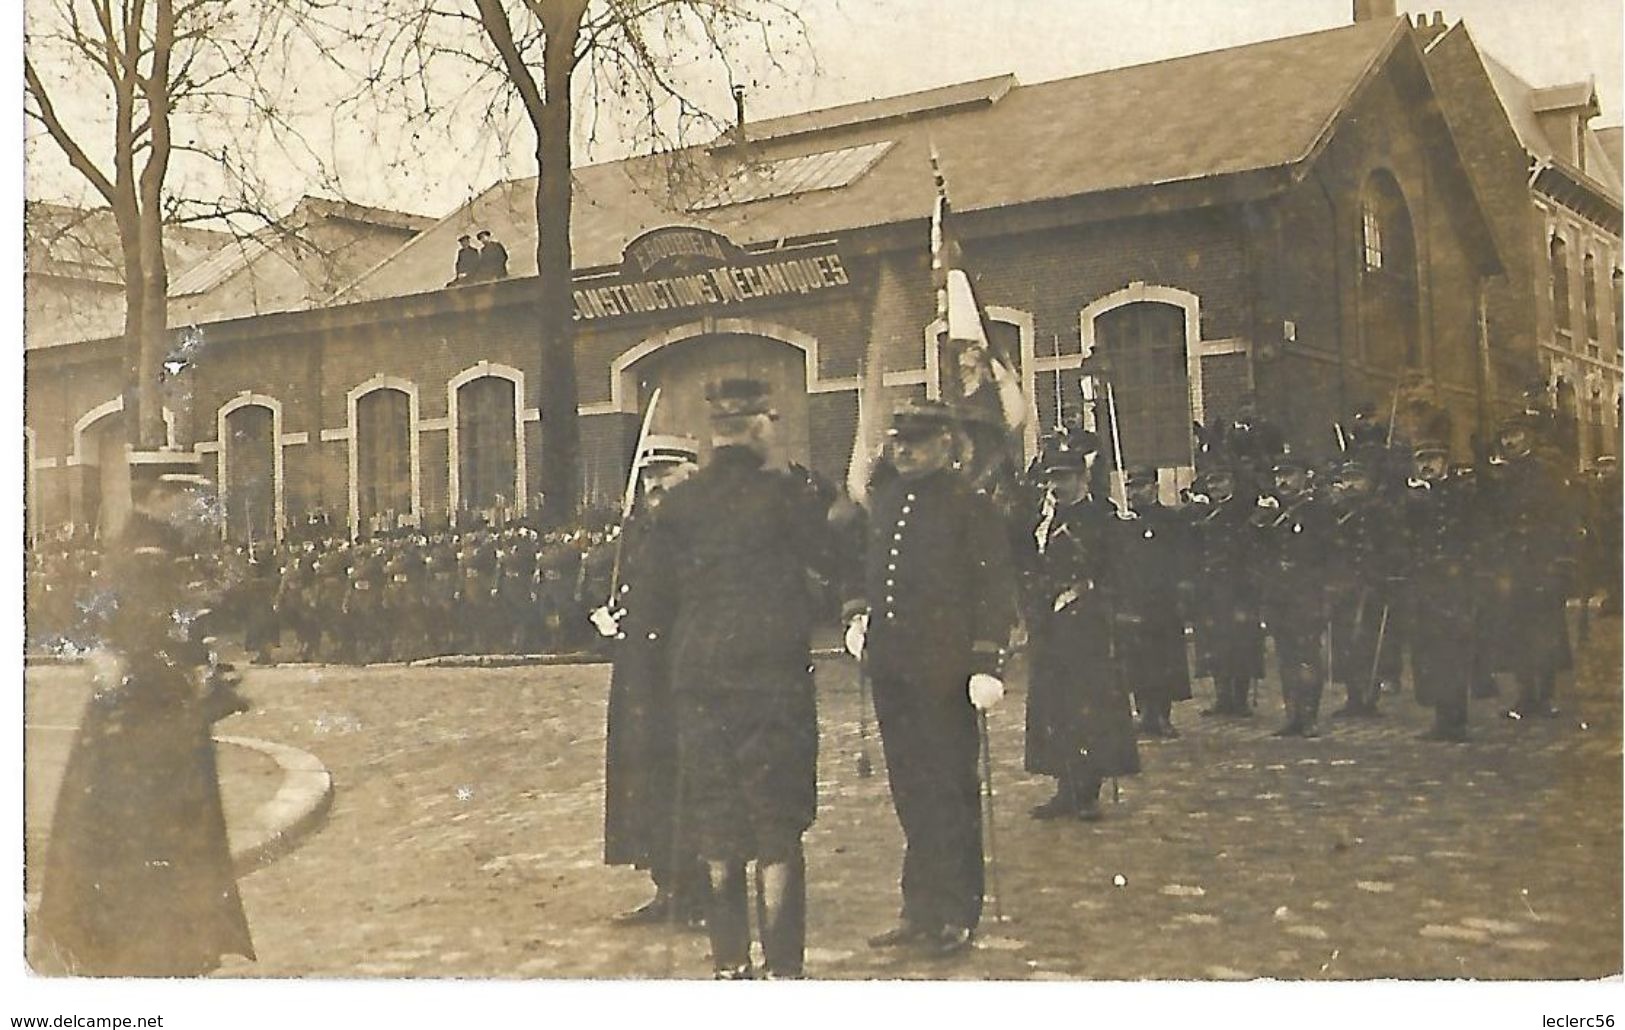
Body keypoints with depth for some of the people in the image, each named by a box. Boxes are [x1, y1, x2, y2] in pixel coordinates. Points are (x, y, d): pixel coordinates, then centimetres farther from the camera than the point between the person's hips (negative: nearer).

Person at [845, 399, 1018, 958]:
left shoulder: (971, 507, -6)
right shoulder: (884, 501, 13)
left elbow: (995, 592, -10)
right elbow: (866, 565, 27)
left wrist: (988, 666, -16)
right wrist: (856, 614, 11)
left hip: (944, 672, -6)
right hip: (889, 668, 6)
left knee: (949, 790, 1)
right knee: (909, 790, 12)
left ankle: (957, 916, 12)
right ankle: (920, 911, 23)